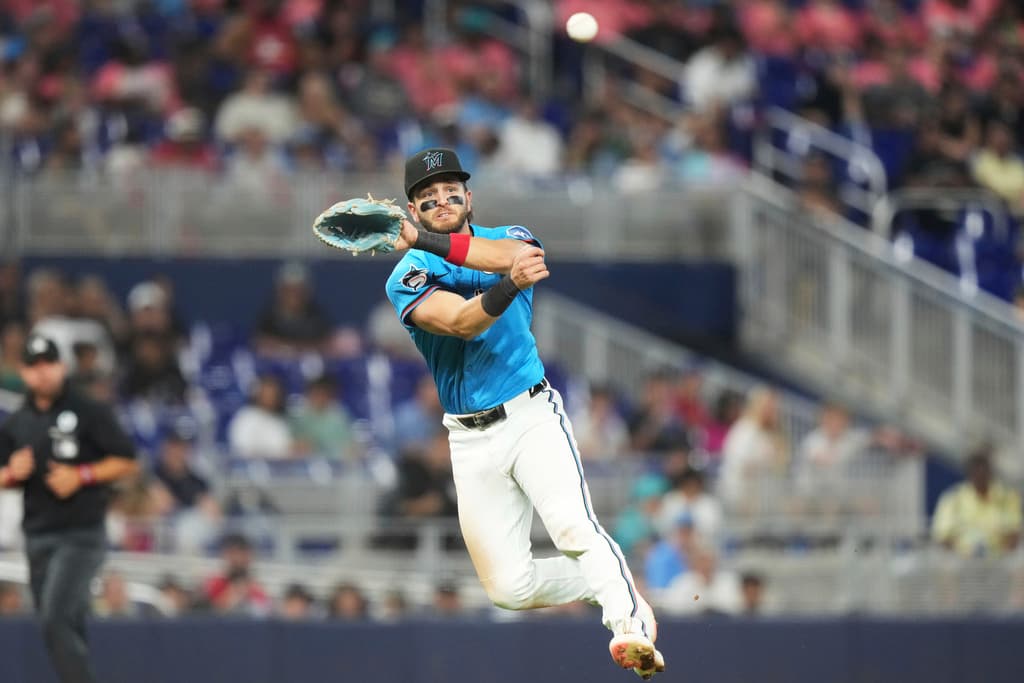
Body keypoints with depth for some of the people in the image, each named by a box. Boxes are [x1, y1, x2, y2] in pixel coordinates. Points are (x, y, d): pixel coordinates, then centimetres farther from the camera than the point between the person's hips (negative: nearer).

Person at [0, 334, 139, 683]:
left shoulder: (90, 413, -3)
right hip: (38, 535, 6)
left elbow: (127, 463, -3)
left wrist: (81, 476, -15)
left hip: (81, 535, -6)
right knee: (64, 629, 9)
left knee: (57, 621, -19)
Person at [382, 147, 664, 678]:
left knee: (574, 528, -28)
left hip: (532, 415, -1)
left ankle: (632, 625, -35)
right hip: (472, 441, 1)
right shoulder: (407, 279, -1)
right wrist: (512, 283, -43)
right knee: (509, 588, 0)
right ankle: (612, 585, 22)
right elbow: (460, 321, -22)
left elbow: (516, 255, -23)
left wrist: (423, 239, -31)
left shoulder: (510, 237, 5)